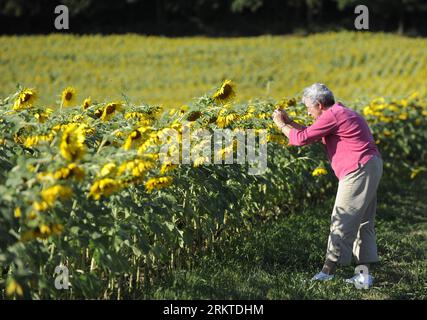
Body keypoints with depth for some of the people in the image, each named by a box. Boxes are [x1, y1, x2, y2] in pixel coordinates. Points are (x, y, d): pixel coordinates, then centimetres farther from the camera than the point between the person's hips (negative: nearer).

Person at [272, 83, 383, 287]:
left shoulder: (332, 115, -12)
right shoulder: (340, 112, 20)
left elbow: (302, 138, -11)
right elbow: (313, 134, 25)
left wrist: (281, 125, 3)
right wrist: (289, 122, 21)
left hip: (359, 170, -11)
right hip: (370, 166, 11)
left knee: (342, 221, -7)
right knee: (363, 222, 9)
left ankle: (328, 271, -3)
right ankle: (364, 273, 9)